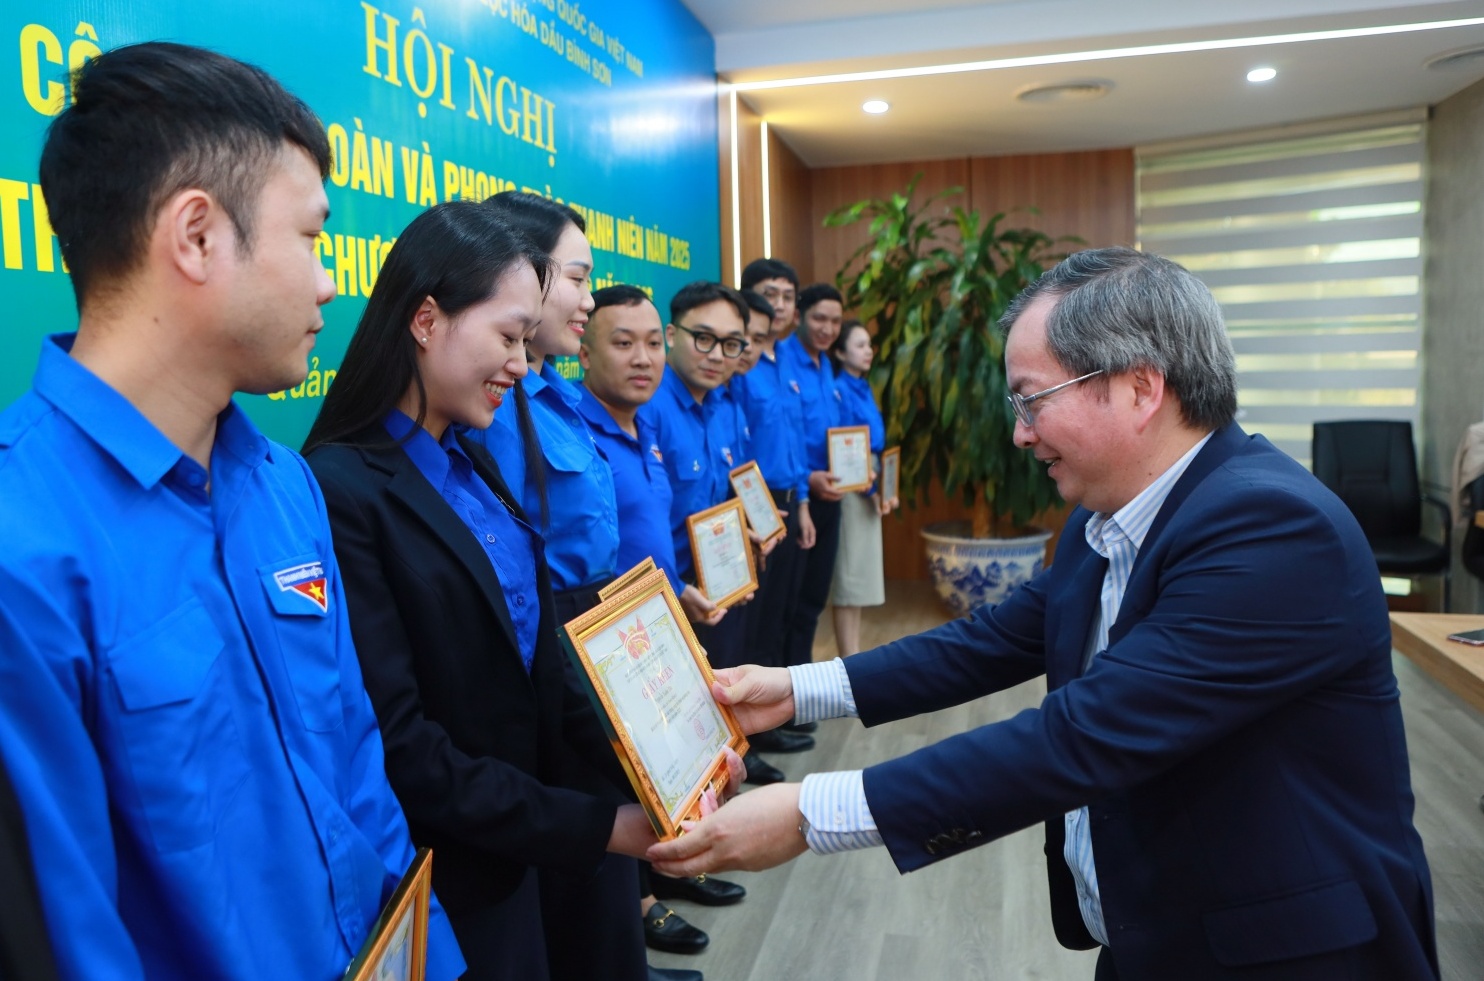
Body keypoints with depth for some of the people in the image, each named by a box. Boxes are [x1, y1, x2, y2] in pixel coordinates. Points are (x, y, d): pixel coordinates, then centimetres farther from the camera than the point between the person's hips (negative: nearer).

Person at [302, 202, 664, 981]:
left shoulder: (471, 464, 5)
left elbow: (538, 656, 5)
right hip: (463, 876, -7)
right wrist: (594, 824, -18)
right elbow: (402, 748, -22)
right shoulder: (340, 490, -21)